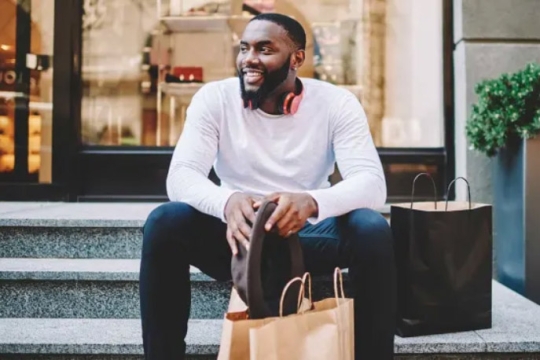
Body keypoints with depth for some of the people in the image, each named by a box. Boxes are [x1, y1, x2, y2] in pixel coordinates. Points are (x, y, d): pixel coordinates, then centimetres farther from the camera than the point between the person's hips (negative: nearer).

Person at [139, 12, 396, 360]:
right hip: (238, 237, 1)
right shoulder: (214, 98, -7)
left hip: (307, 236, 0)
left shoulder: (337, 103, -9)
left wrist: (311, 202, -44)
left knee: (373, 230, -30)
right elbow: (181, 176, -18)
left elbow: (372, 183, -21)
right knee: (164, 222, -27)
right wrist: (226, 201, -43)